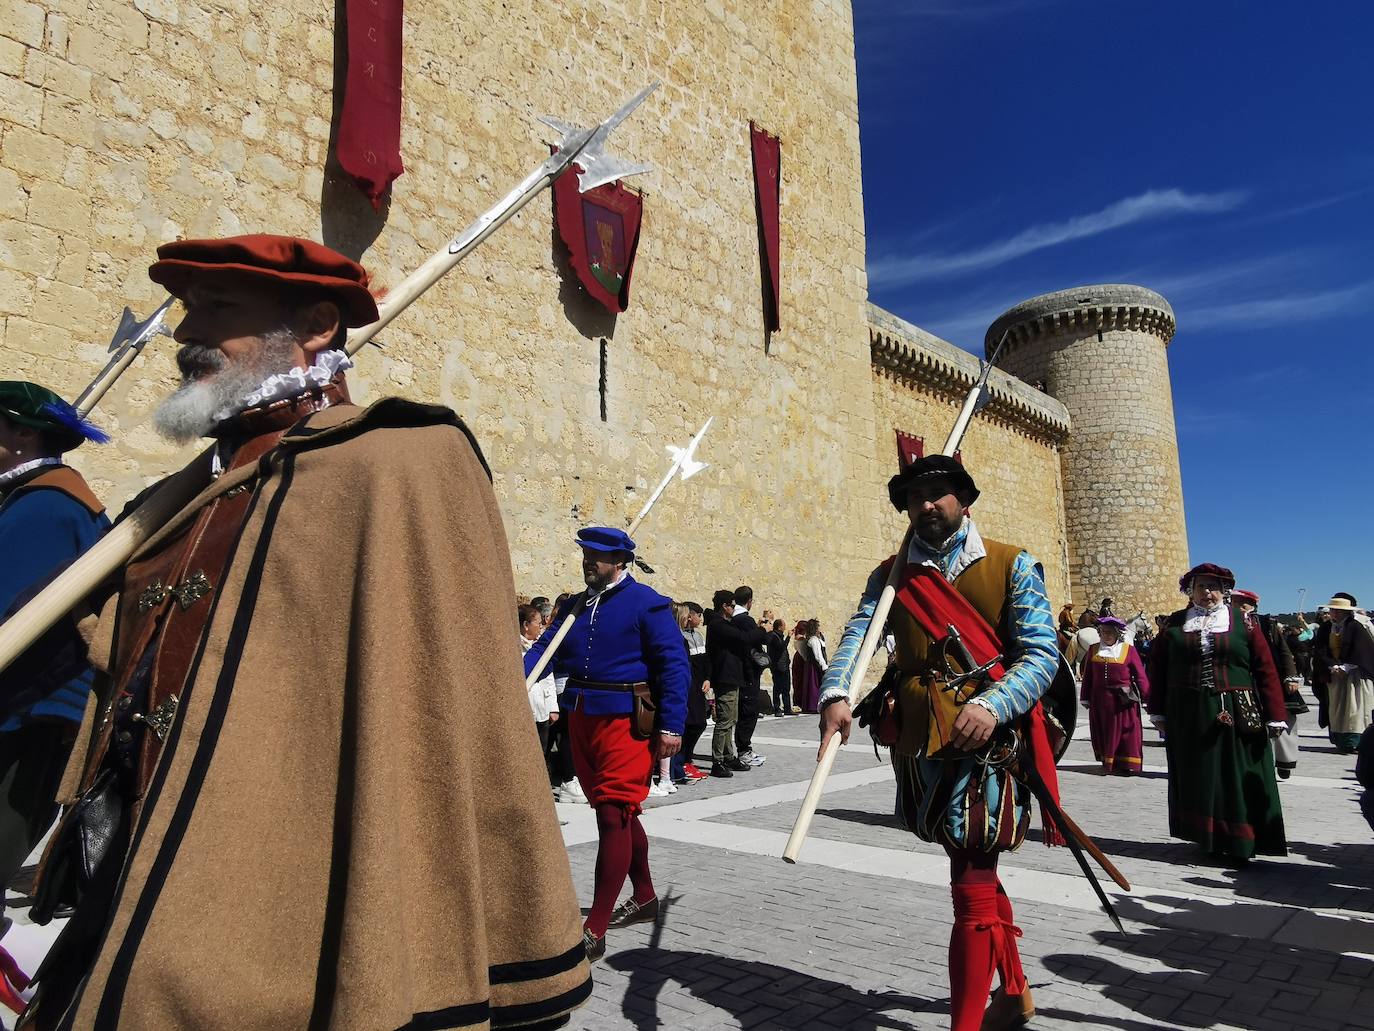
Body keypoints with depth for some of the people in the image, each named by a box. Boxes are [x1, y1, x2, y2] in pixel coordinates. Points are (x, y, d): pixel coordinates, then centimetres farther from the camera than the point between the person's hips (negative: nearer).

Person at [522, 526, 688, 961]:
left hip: (626, 721, -8)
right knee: (621, 812, 19)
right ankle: (644, 898, 37)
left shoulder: (645, 603, -8)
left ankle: (594, 931, -2)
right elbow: (546, 648, 6)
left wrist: (671, 725, -17)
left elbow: (674, 665, -12)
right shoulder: (579, 605, 13)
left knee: (613, 815, -7)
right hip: (582, 718, 8)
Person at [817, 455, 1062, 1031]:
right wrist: (836, 695, -27)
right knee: (977, 872, 21)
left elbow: (1042, 654, -7)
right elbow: (857, 636, -6)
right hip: (921, 741, 5)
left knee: (973, 887, -4)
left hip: (987, 740, -5)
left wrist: (993, 706, -25)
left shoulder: (1012, 566, -1)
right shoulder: (892, 575, 9)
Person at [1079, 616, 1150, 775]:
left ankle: (1128, 765, 10)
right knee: (1103, 731, 9)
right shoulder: (1093, 649, 7)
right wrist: (1086, 698, 9)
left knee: (1126, 731, 2)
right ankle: (1108, 763, 22)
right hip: (1100, 700, 3)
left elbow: (1140, 675, -2)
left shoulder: (1129, 650, -2)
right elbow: (1087, 676, 10)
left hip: (1123, 699, -3)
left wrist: (1148, 696, -6)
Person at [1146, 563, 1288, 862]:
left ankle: (1240, 842, 14)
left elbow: (1265, 669, 0)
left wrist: (1275, 716, -5)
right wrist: (1158, 712, 5)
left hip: (1236, 716, -1)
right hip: (1188, 717, 2)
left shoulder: (1242, 621, 3)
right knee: (1196, 777, 8)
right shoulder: (1175, 624, 6)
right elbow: (1157, 667, 8)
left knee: (1237, 778, 3)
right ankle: (1208, 838, 21)